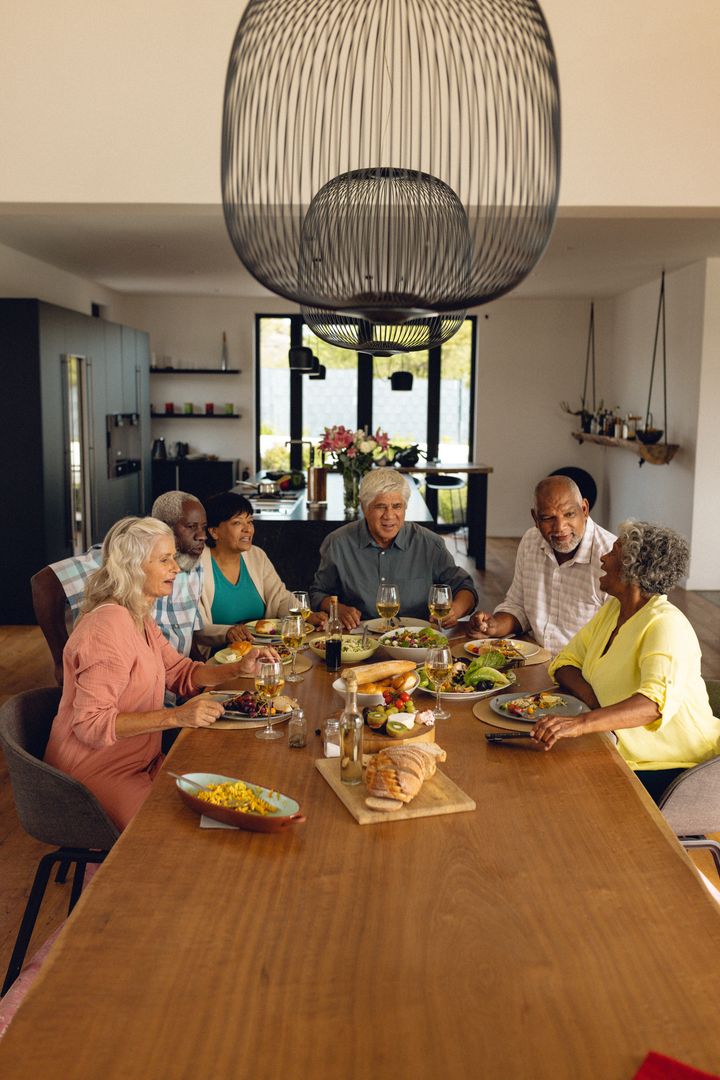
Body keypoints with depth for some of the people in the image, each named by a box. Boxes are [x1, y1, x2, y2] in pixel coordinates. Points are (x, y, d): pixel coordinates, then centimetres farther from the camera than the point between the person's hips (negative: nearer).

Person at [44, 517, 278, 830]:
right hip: (98, 773, -9)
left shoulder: (139, 618, 9)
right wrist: (176, 716, -32)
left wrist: (238, 668, -7)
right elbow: (90, 724, -27)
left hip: (139, 762, 9)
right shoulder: (109, 625, -23)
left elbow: (181, 673, 11)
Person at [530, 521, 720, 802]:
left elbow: (657, 702, -35)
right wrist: (596, 705, -12)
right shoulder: (613, 609, 8)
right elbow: (564, 663, 9)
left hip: (671, 768, -7)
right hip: (627, 756, 7)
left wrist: (581, 723, -48)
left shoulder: (666, 624, -19)